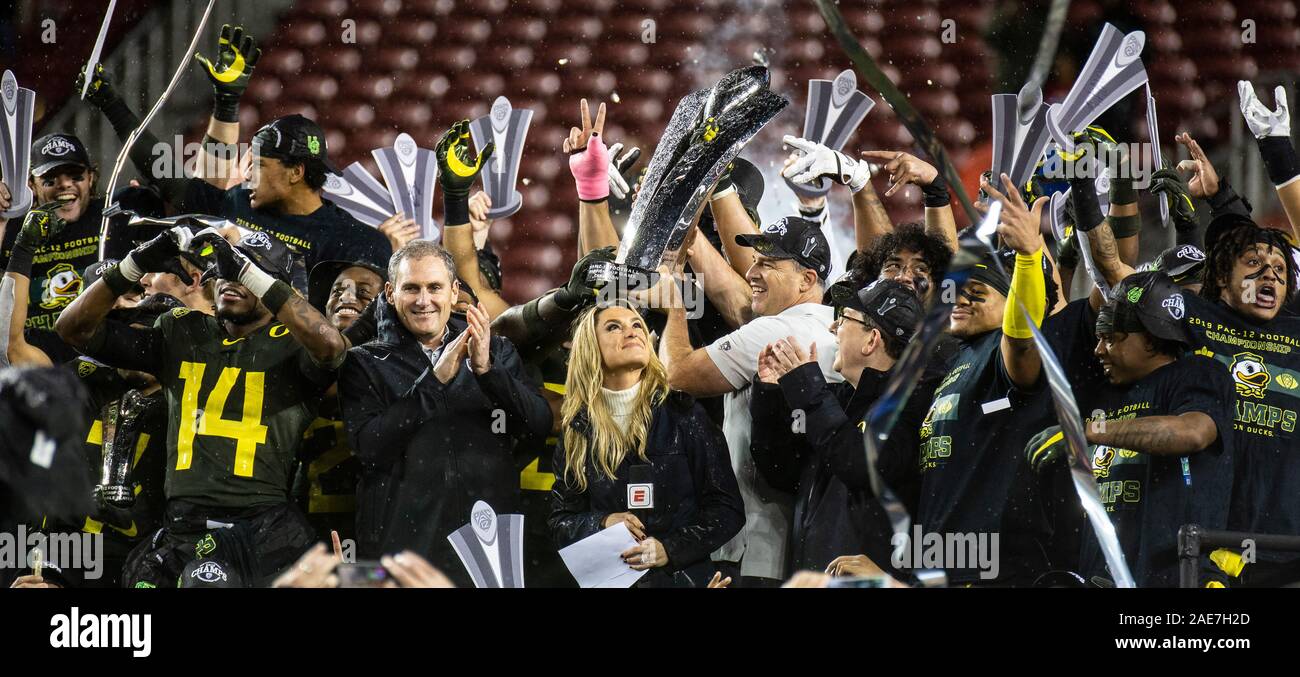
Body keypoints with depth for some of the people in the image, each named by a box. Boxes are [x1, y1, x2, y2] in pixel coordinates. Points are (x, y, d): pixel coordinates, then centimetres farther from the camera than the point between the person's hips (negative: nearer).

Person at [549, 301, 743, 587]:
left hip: (681, 576, -4)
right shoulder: (577, 432, 4)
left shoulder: (682, 414, -3)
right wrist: (602, 524, -12)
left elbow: (727, 509, -3)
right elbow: (561, 521, 7)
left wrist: (671, 548, -16)